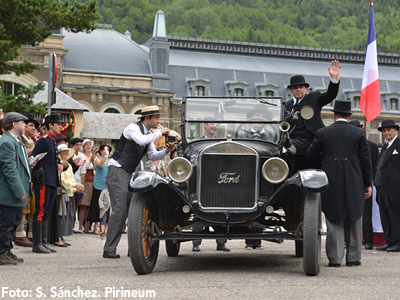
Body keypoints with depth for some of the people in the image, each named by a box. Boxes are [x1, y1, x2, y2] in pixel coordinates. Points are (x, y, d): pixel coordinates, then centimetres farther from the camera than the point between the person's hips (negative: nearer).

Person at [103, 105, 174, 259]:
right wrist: (160, 133, -22)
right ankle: (109, 250, -13)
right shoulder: (133, 128, -12)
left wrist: (165, 151, -3)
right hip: (117, 171, -9)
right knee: (120, 210, -16)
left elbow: (153, 156, 15)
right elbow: (142, 141, -32)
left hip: (129, 174, 9)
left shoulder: (148, 134, 15)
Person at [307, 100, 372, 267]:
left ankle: (335, 258, 1)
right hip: (354, 184, 1)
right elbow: (366, 160, 1)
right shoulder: (359, 134, 1)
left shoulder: (322, 133, 0)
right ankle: (353, 258, 12)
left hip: (331, 184, 0)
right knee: (353, 221, 10)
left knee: (334, 221, 4)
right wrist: (368, 184, 7)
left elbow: (311, 155, 5)